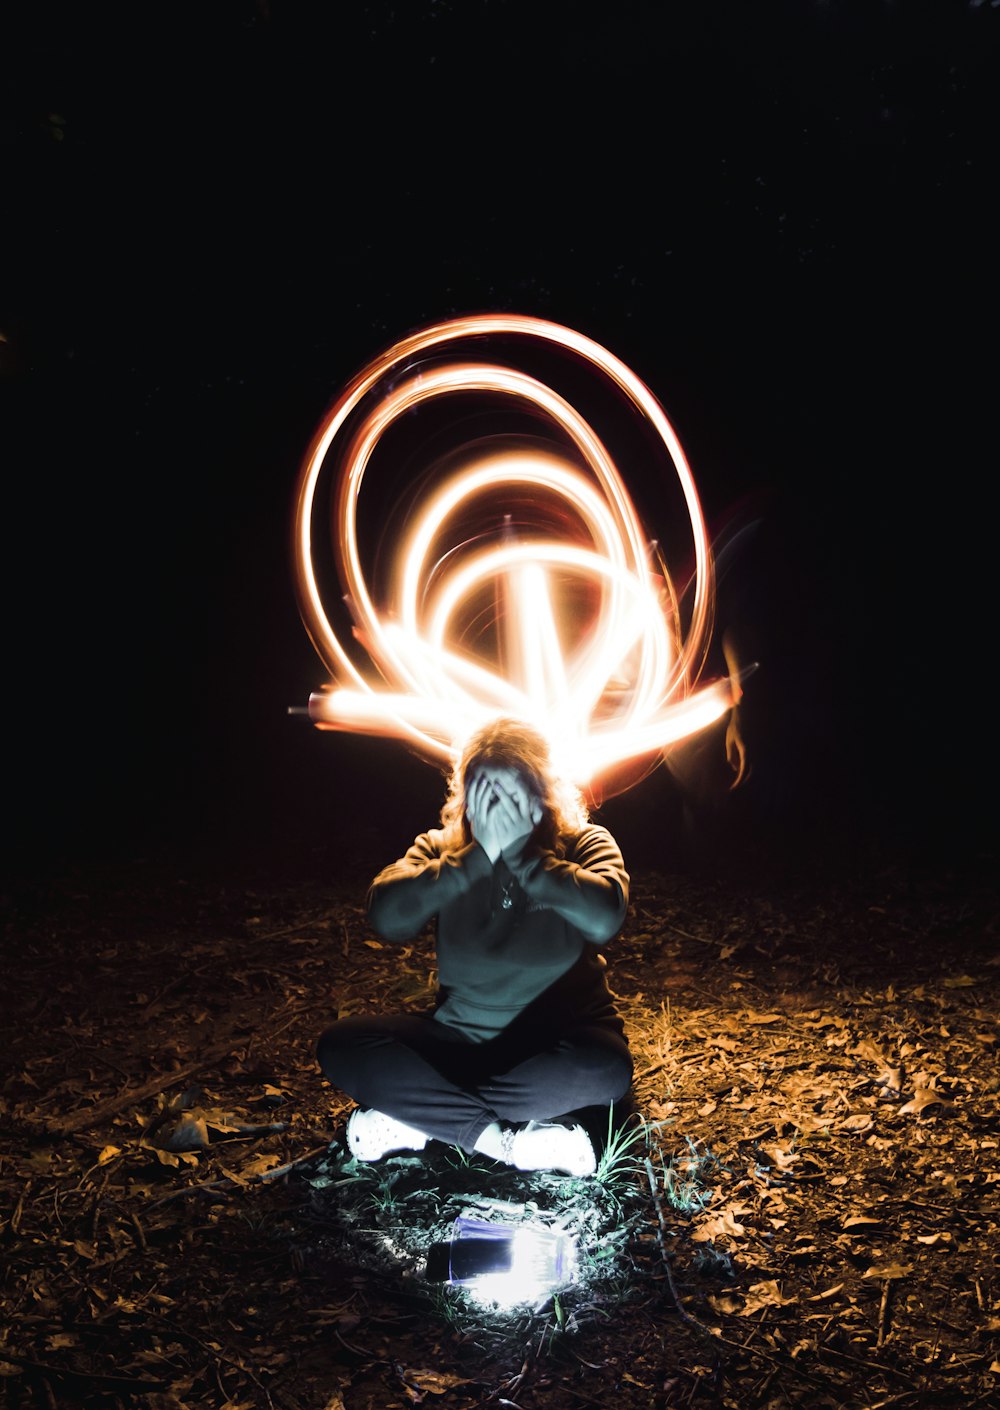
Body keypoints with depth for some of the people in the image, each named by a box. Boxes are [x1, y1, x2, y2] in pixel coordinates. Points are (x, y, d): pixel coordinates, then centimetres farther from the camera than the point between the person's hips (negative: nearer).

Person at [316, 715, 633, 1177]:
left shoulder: (582, 843, -4)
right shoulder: (440, 847, 0)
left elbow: (604, 918, -26)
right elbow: (387, 918, -20)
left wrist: (521, 851, -22)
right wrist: (479, 854, -23)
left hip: (558, 1042, -1)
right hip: (460, 1037, 2)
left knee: (605, 1069, -35)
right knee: (342, 1045, -20)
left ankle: (419, 1116, -21)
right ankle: (505, 1138, -23)